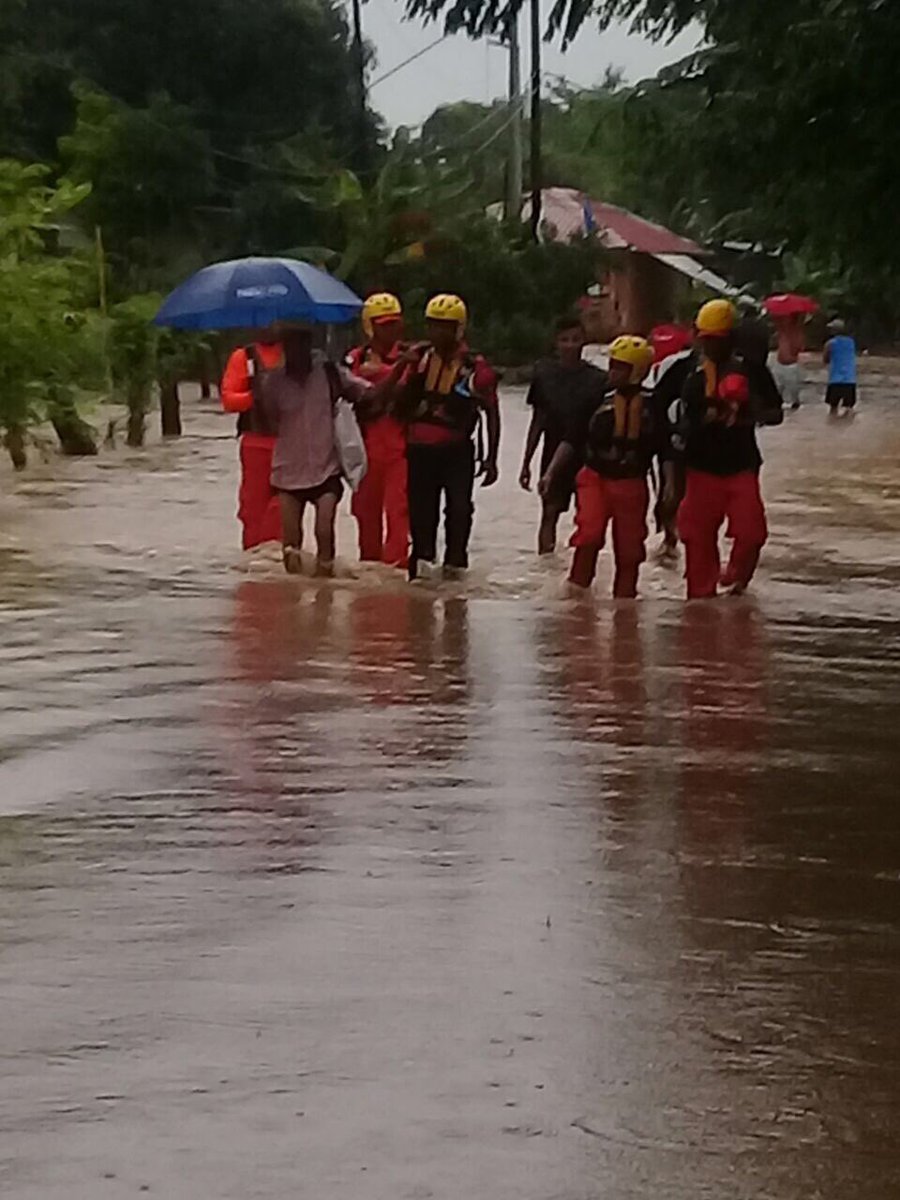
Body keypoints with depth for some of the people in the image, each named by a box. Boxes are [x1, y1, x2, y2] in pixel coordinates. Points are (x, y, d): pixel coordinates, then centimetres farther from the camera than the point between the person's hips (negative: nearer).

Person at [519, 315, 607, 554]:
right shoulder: (545, 373, 1)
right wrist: (526, 462, 6)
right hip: (554, 454, 0)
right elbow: (538, 421, 7)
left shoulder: (596, 379, -2)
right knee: (550, 512, 0)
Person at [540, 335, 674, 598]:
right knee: (589, 534, -23)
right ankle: (577, 588, -10)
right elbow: (571, 441, 1)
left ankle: (624, 599, 24)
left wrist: (669, 482, -9)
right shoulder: (597, 402, 1)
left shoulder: (652, 407, 0)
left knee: (629, 549, 9)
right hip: (595, 478, -1)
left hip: (631, 485, 1)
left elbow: (665, 450, 3)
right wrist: (551, 472, -7)